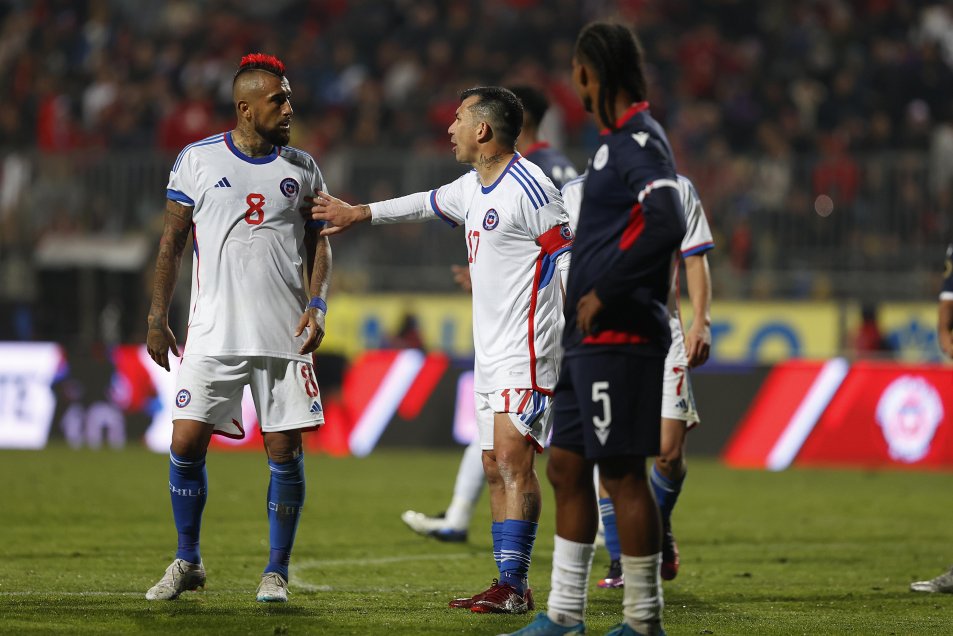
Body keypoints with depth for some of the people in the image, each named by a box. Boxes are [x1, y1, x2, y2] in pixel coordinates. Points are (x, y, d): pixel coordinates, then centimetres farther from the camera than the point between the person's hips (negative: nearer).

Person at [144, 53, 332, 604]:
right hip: (214, 332, -1)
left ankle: (278, 569, 12)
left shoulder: (301, 168, 7)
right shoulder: (198, 161, 2)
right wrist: (157, 317, 4)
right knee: (187, 443, -4)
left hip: (285, 335, 1)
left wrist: (318, 303, -5)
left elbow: (318, 244, 12)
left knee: (285, 451, 0)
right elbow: (173, 241, 7)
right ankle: (188, 562, 14)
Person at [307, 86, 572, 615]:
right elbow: (427, 204, 35)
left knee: (512, 457, -16)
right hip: (490, 352, 10)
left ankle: (513, 585, -20)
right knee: (496, 466, 6)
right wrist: (358, 213, 47)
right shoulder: (474, 187, 16)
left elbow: (569, 258, -16)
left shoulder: (528, 188, -13)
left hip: (527, 352, -10)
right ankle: (512, 587, 7)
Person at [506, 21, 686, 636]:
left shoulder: (640, 143, -14)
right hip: (589, 340, 10)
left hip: (619, 339, -10)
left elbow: (667, 224, -28)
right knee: (567, 467, 11)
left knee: (622, 475, -5)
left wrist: (604, 294, -21)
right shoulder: (617, 142, 17)